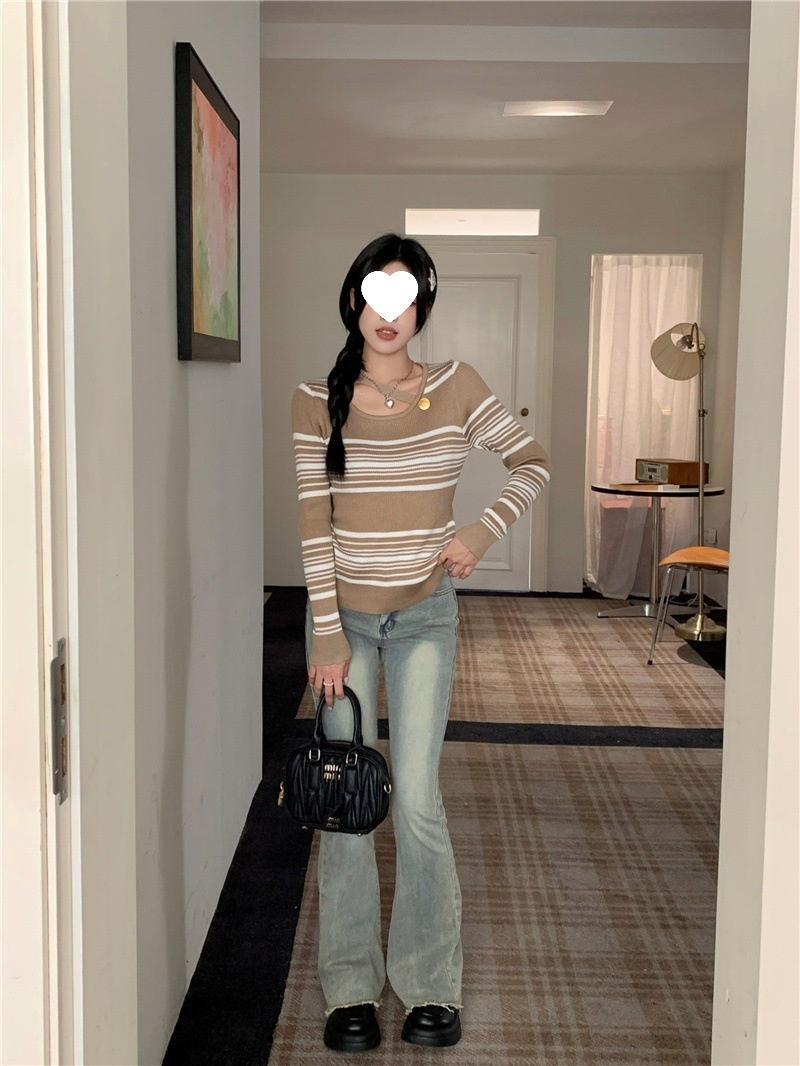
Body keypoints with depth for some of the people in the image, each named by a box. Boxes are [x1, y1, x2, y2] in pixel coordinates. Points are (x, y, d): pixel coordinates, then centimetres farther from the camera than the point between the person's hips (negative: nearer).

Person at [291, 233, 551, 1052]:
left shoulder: (454, 386, -4)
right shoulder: (317, 401, -5)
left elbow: (532, 462, 4)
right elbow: (315, 524, -7)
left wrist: (484, 531, -12)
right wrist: (327, 635, -11)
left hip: (424, 616, 0)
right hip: (342, 614, 1)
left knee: (417, 799, -5)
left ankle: (430, 984, 13)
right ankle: (350, 987, 18)